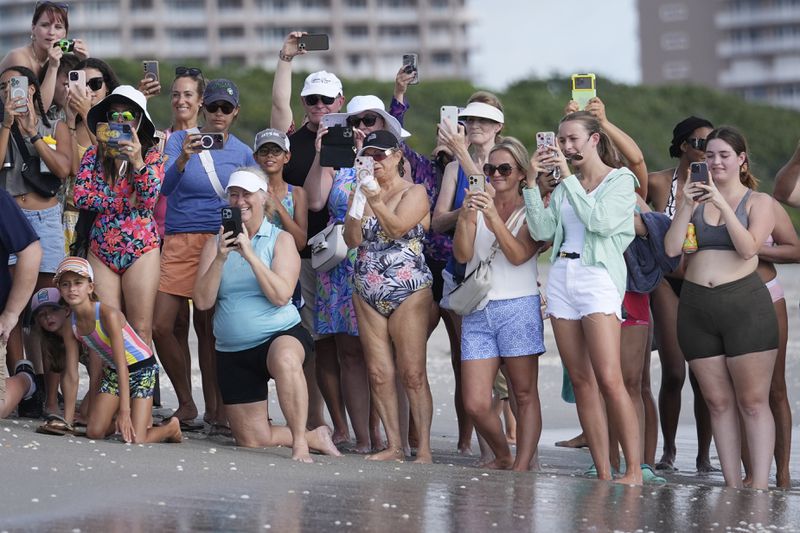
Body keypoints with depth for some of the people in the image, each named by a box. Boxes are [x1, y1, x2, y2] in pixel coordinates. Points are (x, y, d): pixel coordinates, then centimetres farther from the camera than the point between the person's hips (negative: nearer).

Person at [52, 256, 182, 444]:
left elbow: (122, 365, -29)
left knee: (135, 440, -16)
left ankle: (171, 428, 15)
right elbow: (73, 376, -3)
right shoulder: (69, 327, -10)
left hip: (142, 368, -6)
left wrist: (124, 411, -32)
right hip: (112, 372, 6)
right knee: (94, 432, -5)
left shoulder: (108, 315, -29)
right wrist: (67, 420, -4)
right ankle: (118, 422, 28)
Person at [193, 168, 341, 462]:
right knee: (251, 439, 1)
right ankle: (315, 436, 25)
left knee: (285, 359, -42)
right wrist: (221, 258, -18)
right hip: (233, 351, 4)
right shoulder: (215, 244, 5)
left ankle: (300, 442, -29)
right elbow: (202, 301, -5)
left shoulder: (281, 240, -2)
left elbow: (281, 296, -16)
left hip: (281, 335, -4)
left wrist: (249, 255, -22)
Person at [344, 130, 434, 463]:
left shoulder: (414, 193, 0)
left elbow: (398, 227, -18)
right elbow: (353, 239, 3)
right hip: (368, 293, 5)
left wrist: (376, 202, -33)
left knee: (412, 374, -9)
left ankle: (424, 448, -9)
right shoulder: (365, 192, 14)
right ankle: (394, 446, 4)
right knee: (379, 374, 1)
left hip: (408, 290, -5)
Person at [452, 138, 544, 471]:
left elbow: (519, 255, -11)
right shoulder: (478, 206, 13)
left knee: (525, 394, -2)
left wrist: (494, 216, -21)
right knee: (475, 404, -3)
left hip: (518, 308, -3)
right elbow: (462, 254, 1)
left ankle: (522, 465, 1)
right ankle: (502, 457, 19)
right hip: (477, 311, 3)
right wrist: (465, 217, -16)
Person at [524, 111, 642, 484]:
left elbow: (599, 221, -15)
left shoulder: (620, 181, 1)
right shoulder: (564, 186, 18)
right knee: (581, 382, 1)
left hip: (598, 276, -6)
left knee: (608, 380, -16)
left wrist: (569, 177, -12)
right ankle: (603, 474, 1)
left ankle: (634, 471, -15)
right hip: (562, 277, 6)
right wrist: (532, 182, 2)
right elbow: (542, 230, 8)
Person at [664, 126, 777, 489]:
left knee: (753, 402, -6)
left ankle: (760, 488, -8)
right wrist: (686, 206, -6)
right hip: (696, 307, 4)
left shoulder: (759, 202, 5)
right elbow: (671, 248, 3)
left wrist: (722, 203, -14)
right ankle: (732, 487, 7)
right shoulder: (695, 199, 14)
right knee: (719, 402, 5)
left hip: (745, 306, -4)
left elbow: (748, 247, -11)